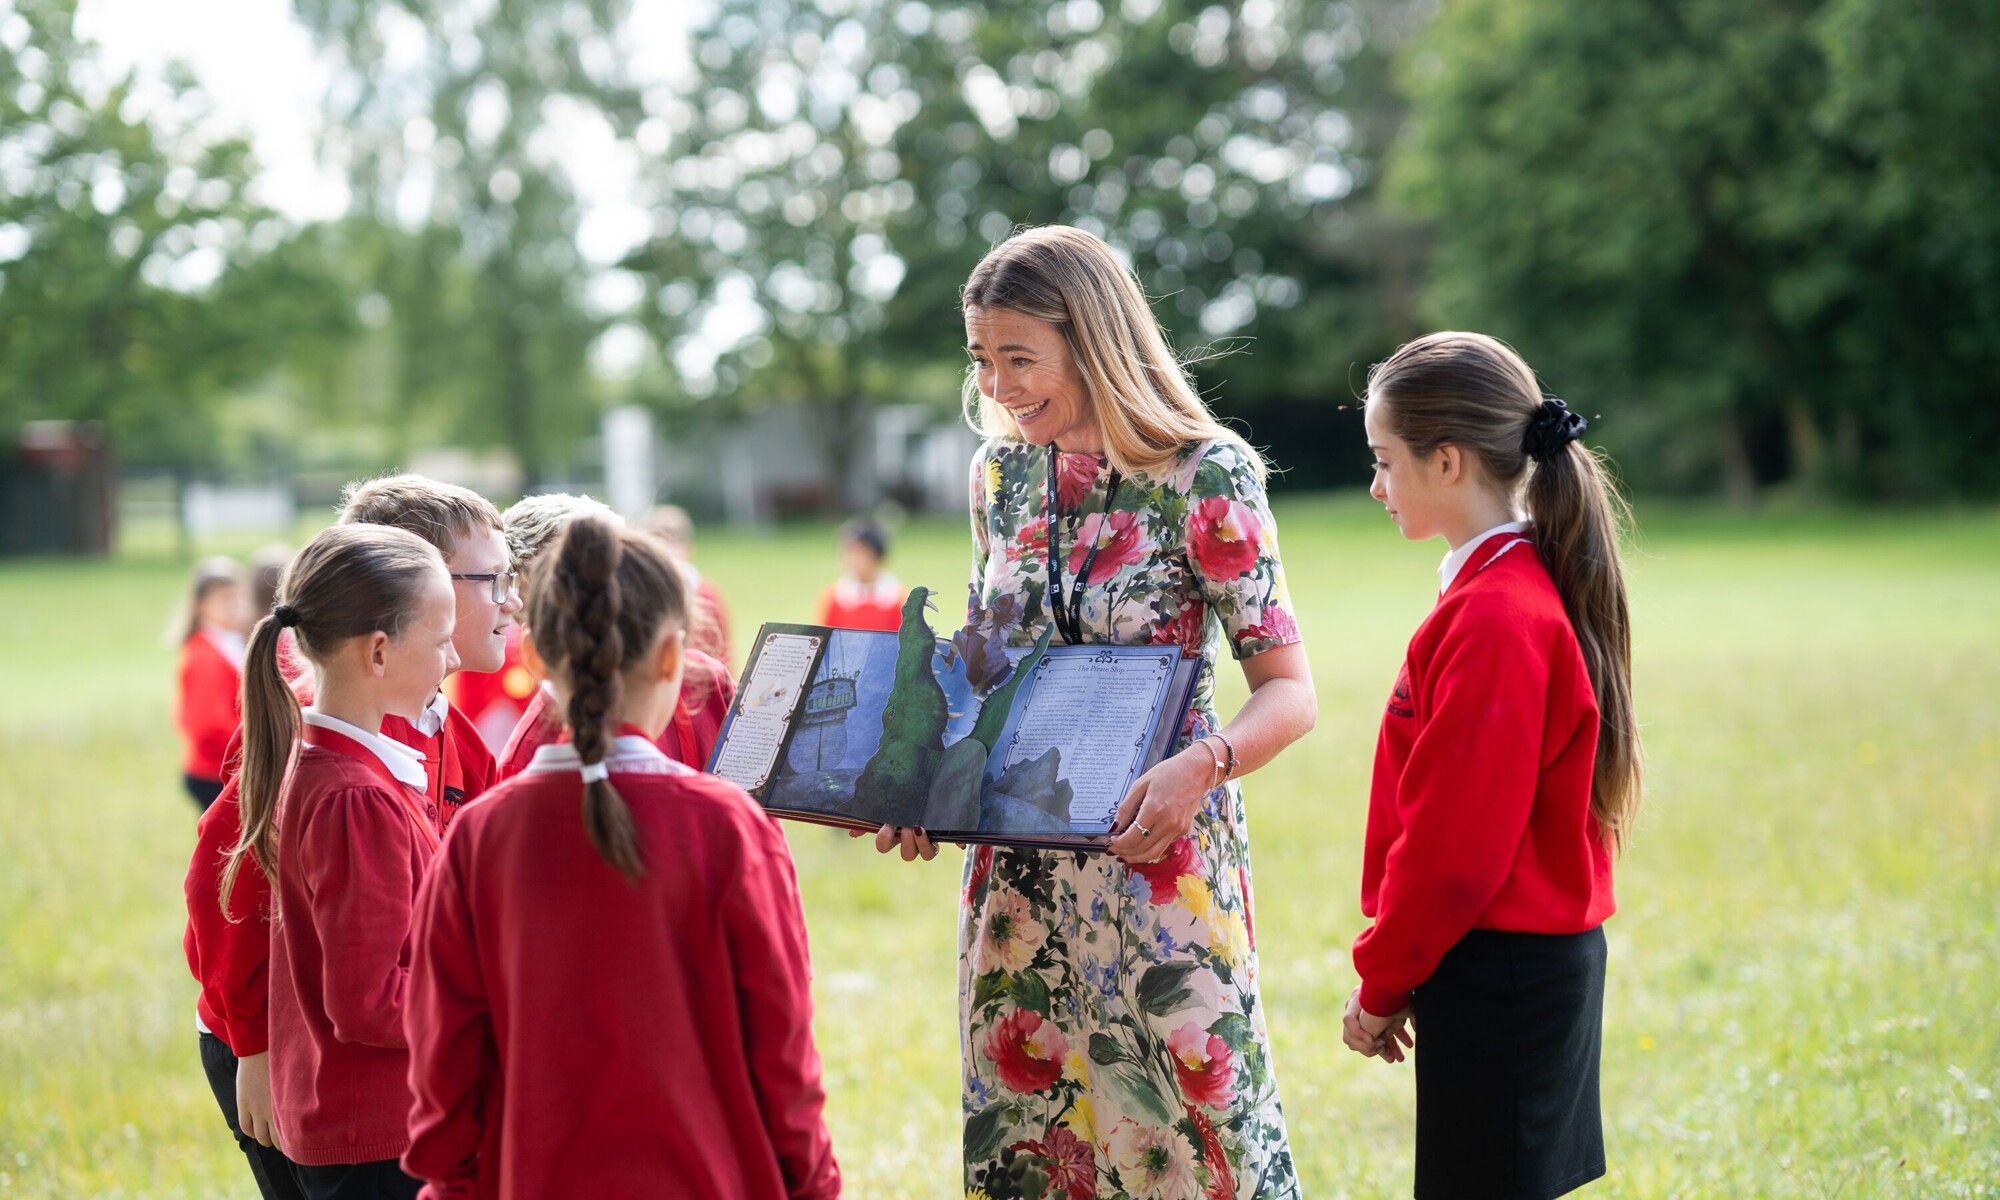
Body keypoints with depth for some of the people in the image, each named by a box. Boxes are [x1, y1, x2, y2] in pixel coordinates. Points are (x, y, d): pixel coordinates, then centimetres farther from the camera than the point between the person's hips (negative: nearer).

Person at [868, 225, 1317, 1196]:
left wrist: (1202, 764, -31)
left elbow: (1289, 692, -11)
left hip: (1161, 855, -5)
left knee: (1186, 1116, -4)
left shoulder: (1206, 477, -10)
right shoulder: (1000, 472, 7)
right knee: (1023, 1112, 8)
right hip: (1021, 871, 5)